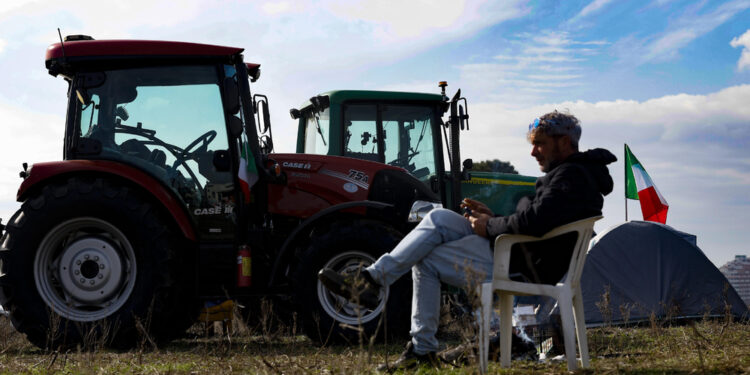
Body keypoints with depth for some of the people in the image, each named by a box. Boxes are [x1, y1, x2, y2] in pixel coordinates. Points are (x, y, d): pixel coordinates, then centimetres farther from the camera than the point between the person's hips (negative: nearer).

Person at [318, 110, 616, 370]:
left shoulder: (572, 177, -15)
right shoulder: (565, 173, 20)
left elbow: (532, 222, -29)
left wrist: (489, 227, -12)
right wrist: (493, 218, 9)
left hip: (522, 266, -10)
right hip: (516, 253, 10)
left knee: (426, 258, -3)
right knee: (437, 218, 3)